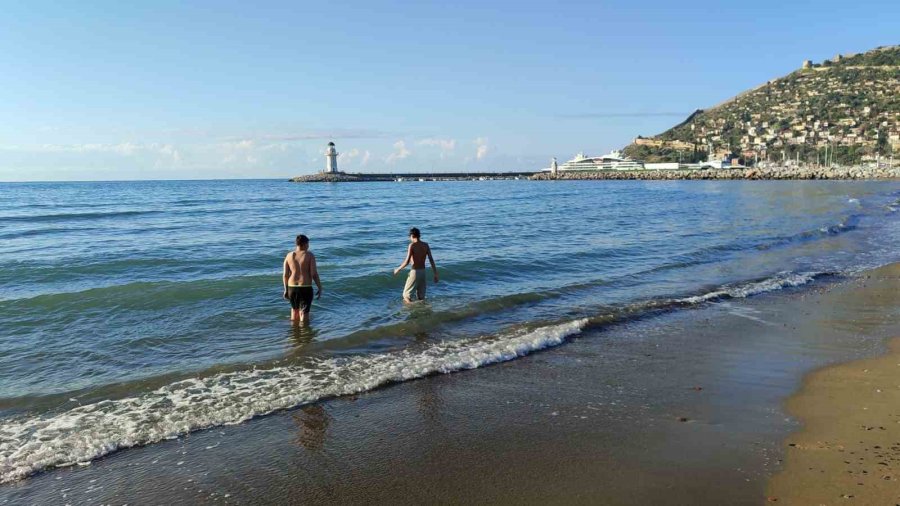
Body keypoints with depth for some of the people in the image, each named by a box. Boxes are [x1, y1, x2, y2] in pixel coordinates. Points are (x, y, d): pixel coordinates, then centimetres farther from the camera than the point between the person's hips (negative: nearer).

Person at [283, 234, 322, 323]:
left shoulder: (289, 256, 4)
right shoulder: (309, 255, -6)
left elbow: (285, 275, 4)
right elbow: (314, 274, -11)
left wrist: (286, 289, 14)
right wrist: (320, 288, -4)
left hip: (292, 287, 5)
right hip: (305, 288, -4)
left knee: (295, 309, 23)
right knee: (304, 312, 1)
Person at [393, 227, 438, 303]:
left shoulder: (412, 245, -11)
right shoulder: (426, 245, 5)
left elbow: (407, 262, -16)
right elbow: (431, 260, 3)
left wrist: (398, 269, -1)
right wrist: (435, 274, 8)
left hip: (415, 272, -6)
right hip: (423, 272, 6)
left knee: (406, 295, 3)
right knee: (421, 297, 15)